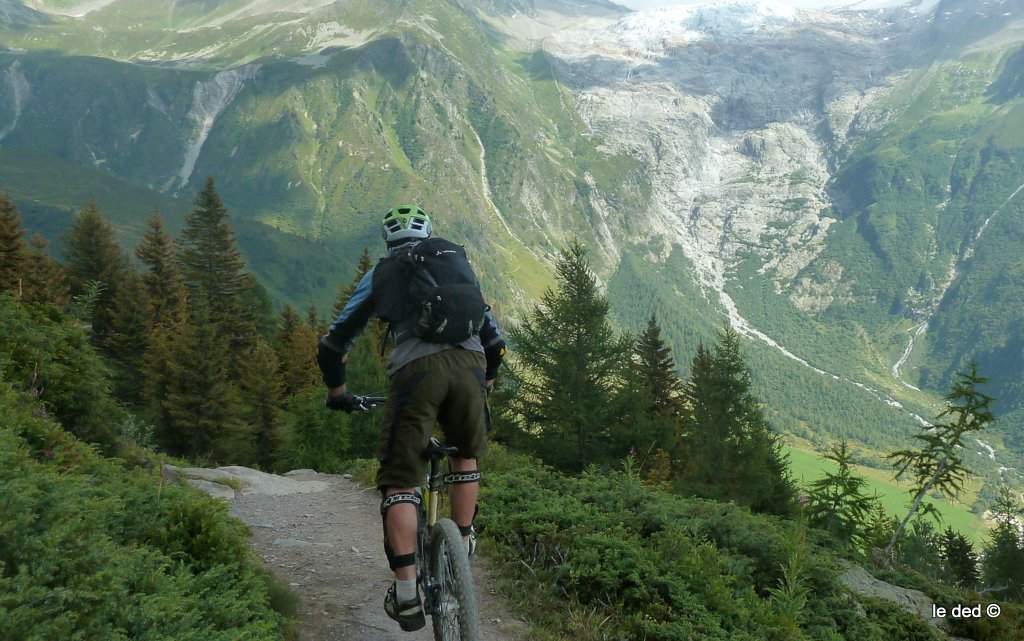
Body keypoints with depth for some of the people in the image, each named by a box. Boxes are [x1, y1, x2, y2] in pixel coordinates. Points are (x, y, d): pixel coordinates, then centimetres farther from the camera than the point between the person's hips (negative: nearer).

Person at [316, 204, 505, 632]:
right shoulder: (459, 265, 30)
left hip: (415, 370, -2)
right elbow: (494, 340, 33)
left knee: (399, 481, 5)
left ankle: (406, 596, -2)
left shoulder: (380, 274, 23)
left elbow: (332, 346, 23)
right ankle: (463, 547, 30)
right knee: (466, 454, 29)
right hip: (469, 364, 3)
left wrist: (337, 392, 39)